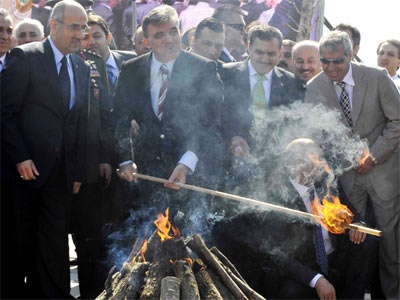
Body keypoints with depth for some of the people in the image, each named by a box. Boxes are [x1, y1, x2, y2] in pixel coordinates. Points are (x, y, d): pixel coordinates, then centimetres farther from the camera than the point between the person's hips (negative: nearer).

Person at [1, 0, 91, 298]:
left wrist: (78, 171, 8)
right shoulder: (24, 57, -5)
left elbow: (81, 122, 12)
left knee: (55, 238, 5)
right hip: (27, 166, -4)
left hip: (63, 172, 4)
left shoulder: (82, 68, 12)